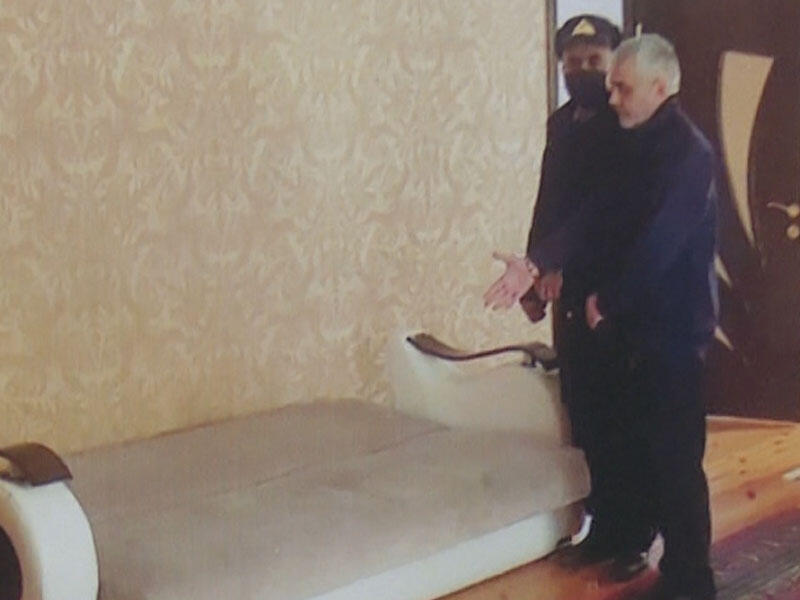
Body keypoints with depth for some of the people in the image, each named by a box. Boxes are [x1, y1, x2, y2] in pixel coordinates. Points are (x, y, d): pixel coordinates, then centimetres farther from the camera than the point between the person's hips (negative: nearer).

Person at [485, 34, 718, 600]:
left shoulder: (688, 154, -18)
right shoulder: (642, 145, 11)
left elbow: (657, 247, -21)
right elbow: (598, 215, 5)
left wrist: (607, 302, -9)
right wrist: (537, 262, -7)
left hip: (674, 325, -9)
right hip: (636, 320, 9)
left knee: (674, 455, -3)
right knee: (622, 433, 17)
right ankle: (634, 531, 35)